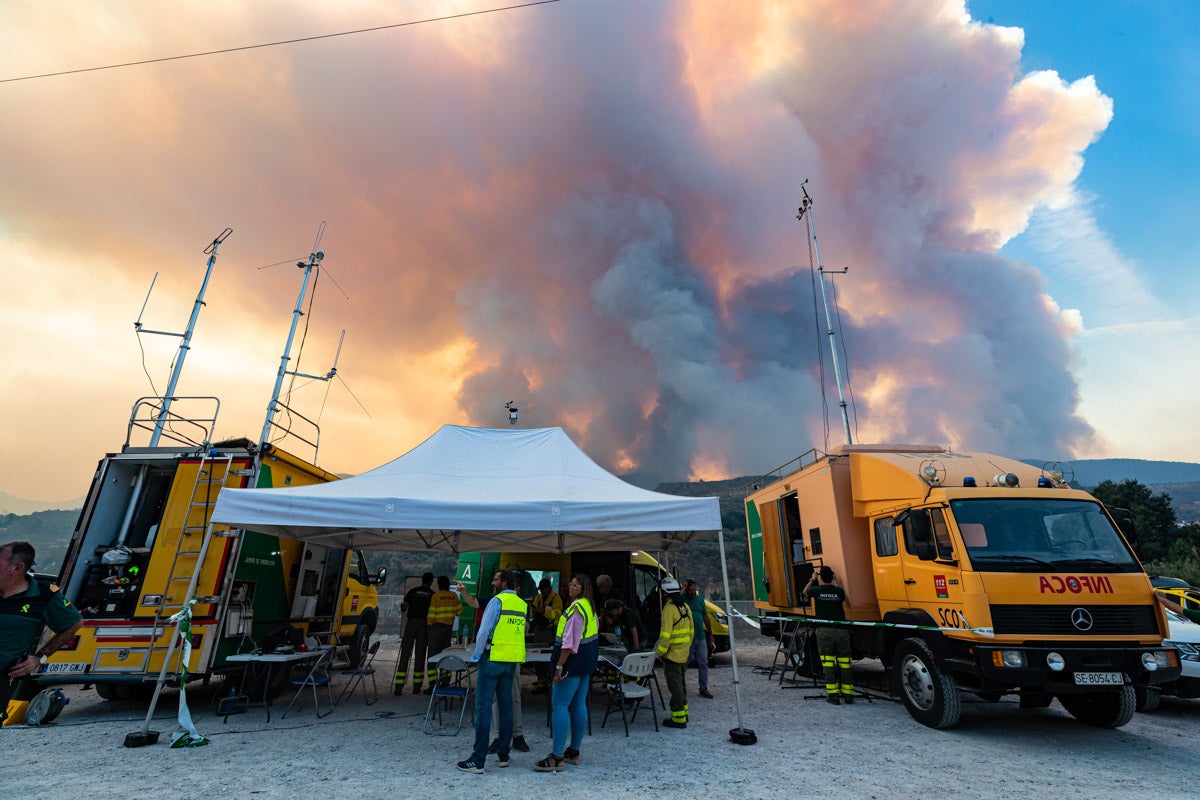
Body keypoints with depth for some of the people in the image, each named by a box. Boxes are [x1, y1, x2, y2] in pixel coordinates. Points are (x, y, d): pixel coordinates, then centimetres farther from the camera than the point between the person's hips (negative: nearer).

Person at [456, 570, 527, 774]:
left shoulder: (497, 601, -12)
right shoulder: (522, 604, 8)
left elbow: (484, 631, -13)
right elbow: (521, 632, 12)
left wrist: (477, 655, -2)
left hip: (493, 658, -6)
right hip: (512, 660, 7)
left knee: (483, 708, 0)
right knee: (506, 707, 14)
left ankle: (478, 760, 4)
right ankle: (503, 755, 22)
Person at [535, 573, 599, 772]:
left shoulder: (576, 608, -18)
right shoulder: (589, 606, 11)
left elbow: (570, 641, -23)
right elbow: (596, 626, 22)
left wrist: (559, 666, -22)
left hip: (574, 660, -10)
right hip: (587, 659, 10)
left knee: (559, 705, -5)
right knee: (579, 705, 14)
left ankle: (557, 757, -3)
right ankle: (574, 751, 24)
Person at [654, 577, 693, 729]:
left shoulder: (669, 609, -20)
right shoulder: (685, 607, 6)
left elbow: (665, 634, -24)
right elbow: (691, 631, 13)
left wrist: (660, 652, -14)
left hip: (672, 654, -8)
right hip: (684, 654, 9)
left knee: (675, 685, 0)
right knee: (681, 683, 21)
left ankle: (678, 718, 7)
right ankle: (683, 711, 32)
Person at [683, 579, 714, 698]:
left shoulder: (700, 599, 5)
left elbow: (706, 617, 13)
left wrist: (710, 635, 14)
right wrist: (682, 589, -30)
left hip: (701, 637, 4)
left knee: (703, 663, 7)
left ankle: (704, 689, 17)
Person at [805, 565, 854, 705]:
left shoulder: (817, 590, -1)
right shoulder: (839, 591, 1)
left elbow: (805, 592, 23)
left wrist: (812, 579, 37)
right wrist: (835, 582, 34)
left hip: (824, 631, -2)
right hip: (841, 631, 2)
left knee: (828, 663, 3)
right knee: (844, 663, 9)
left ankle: (833, 694, 2)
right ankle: (848, 694, 14)